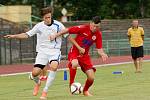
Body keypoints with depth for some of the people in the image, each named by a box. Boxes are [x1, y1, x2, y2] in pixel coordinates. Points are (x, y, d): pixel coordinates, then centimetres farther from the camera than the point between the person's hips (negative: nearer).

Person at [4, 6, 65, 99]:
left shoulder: (58, 25, -8)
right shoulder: (39, 26, -3)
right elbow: (27, 35, 4)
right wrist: (14, 36, -6)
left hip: (55, 51, -2)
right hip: (42, 51, 2)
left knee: (54, 66, -33)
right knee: (35, 73, -12)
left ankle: (45, 91, -20)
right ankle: (37, 82, 28)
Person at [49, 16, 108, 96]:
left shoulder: (98, 34, -6)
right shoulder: (83, 28, -18)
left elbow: (99, 49, -4)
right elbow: (67, 30, -12)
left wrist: (102, 54, -26)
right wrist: (55, 35, -14)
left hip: (85, 55, 4)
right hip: (74, 52, -4)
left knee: (91, 78, -6)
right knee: (75, 64, -39)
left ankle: (85, 91, 27)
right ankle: (71, 84, -17)